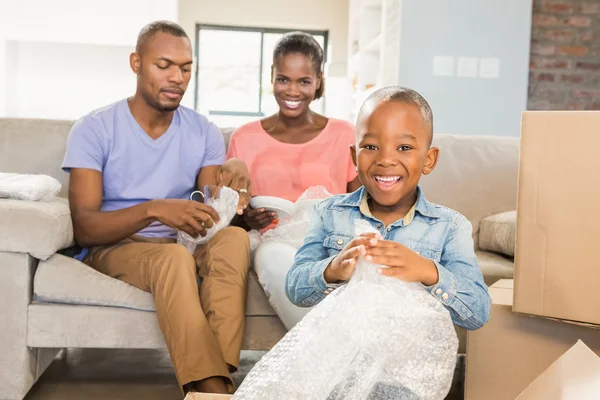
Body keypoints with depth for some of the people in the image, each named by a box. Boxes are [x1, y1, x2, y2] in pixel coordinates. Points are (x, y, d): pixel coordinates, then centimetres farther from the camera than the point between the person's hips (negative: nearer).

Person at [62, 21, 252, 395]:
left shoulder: (204, 132, 6)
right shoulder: (95, 129, -7)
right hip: (113, 248, -3)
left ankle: (217, 377, -39)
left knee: (235, 236, -30)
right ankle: (213, 388, -38)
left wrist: (233, 176, -24)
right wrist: (154, 210, -33)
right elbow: (84, 228, -16)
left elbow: (213, 212, -1)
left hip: (182, 246, 4)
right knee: (175, 257, -37)